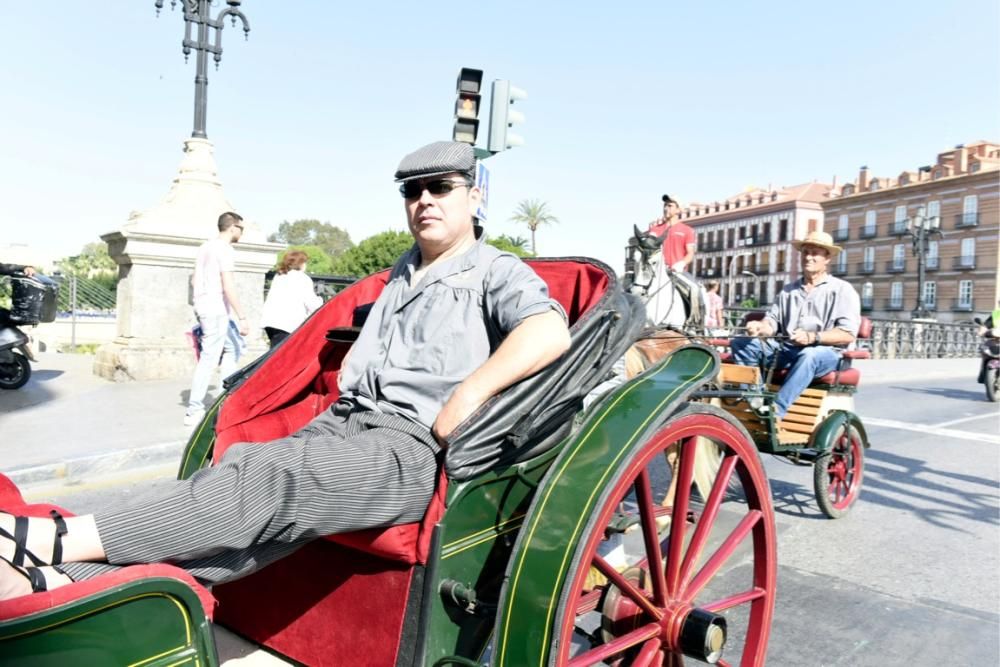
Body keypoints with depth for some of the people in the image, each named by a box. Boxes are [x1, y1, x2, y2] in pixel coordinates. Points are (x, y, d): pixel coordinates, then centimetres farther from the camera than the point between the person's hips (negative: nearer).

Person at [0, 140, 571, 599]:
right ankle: (56, 583, -27)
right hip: (339, 423, 7)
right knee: (242, 472, -17)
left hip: (414, 449, -7)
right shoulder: (401, 273, 27)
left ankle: (49, 542, -24)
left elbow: (550, 331, -17)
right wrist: (346, 379, 14)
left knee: (268, 481, -25)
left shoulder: (497, 272, 3)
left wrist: (467, 397, -22)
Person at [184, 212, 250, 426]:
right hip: (216, 310, -10)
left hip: (204, 308, 10)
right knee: (209, 359, -7)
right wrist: (242, 317, -18)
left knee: (229, 350, 18)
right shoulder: (225, 249, -12)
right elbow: (228, 286, -19)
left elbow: (194, 280, 22)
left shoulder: (206, 246, 17)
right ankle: (194, 411, -5)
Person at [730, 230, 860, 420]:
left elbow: (848, 334, -7)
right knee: (741, 342, -15)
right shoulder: (788, 290, 22)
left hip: (826, 353, -5)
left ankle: (776, 410, -46)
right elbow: (773, 320, 12)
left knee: (809, 355, -40)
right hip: (786, 351, 5)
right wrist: (761, 327, -14)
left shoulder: (842, 290, 5)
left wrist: (812, 337, -23)